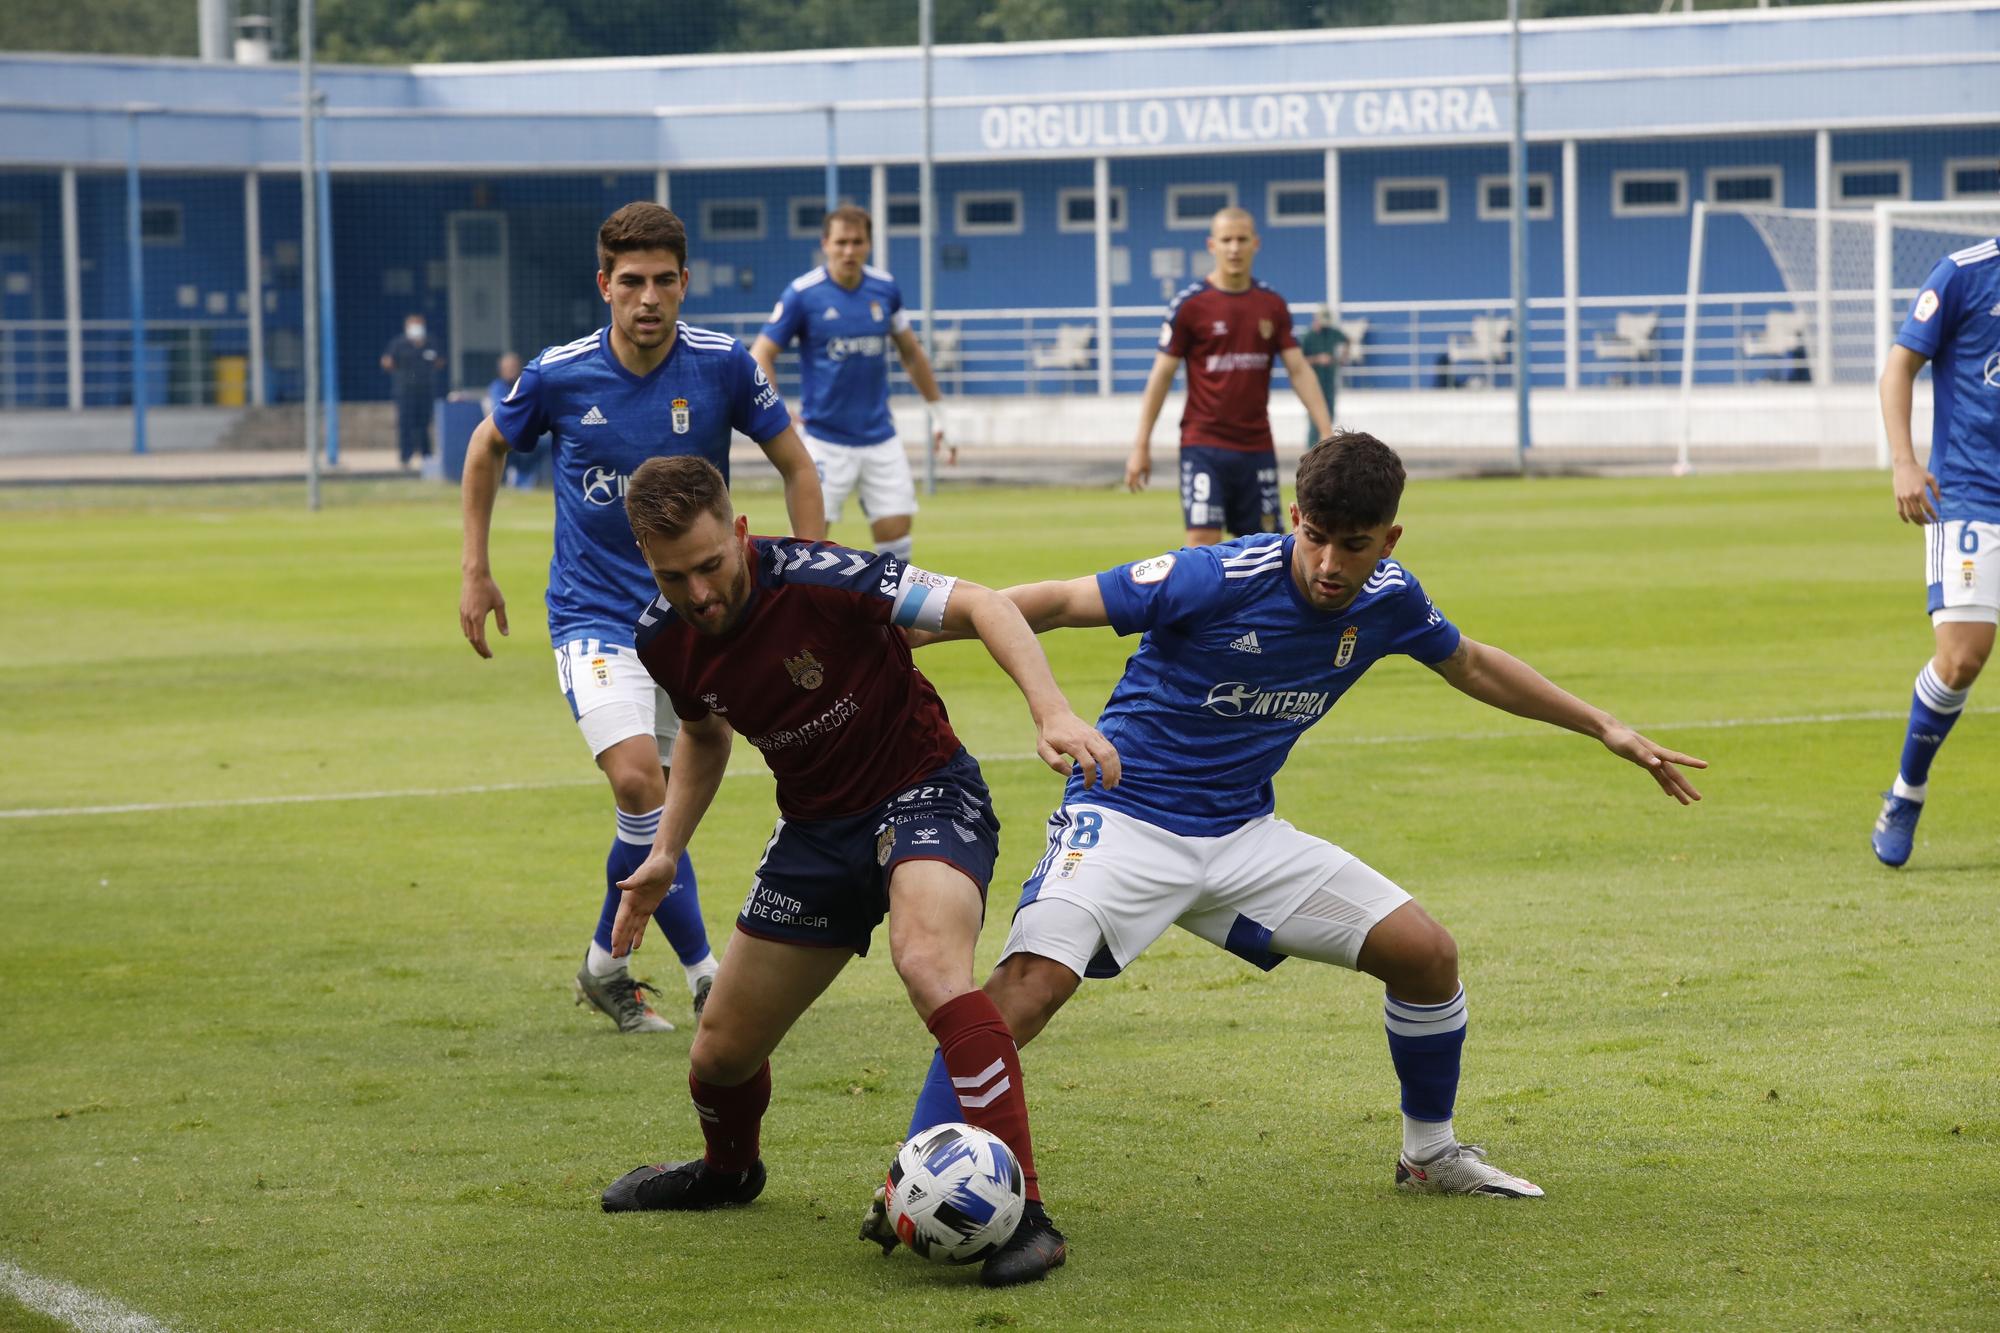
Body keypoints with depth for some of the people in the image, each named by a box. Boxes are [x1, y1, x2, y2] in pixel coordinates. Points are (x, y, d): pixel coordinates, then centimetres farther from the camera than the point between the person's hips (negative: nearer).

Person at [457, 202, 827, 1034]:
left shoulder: (723, 366, -9)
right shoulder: (557, 376, -10)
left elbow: (795, 467, 4)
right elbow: (487, 448, 10)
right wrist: (475, 573, 10)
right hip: (593, 613, -2)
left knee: (656, 805, 7)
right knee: (639, 782, -21)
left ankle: (608, 964, 28)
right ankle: (700, 968, -11)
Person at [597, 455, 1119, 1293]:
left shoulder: (818, 580, -27)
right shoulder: (663, 640, -7)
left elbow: (978, 604, -25)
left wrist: (1053, 712, -37)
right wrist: (666, 853, 9)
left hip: (923, 792, -6)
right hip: (817, 824, 6)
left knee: (927, 958, -37)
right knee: (721, 1051, 10)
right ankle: (728, 1170, 48)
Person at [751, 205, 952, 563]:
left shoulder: (885, 288, 3)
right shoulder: (802, 294, -9)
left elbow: (911, 352, 16)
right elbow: (760, 355, -6)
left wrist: (937, 414, 17)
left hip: (879, 436, 4)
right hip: (824, 440, -4)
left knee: (895, 531, 1)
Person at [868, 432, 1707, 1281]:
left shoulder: (1387, 601, -4)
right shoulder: (1219, 580, -23)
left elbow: (1472, 666, 18)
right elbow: (1053, 604, -18)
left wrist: (1605, 729, 21)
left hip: (1244, 835, 6)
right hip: (1125, 819, -6)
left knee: (1426, 953, 1)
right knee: (1034, 978, -31)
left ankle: (1430, 1153, 25)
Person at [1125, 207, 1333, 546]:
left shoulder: (1272, 305, 7)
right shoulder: (1190, 304, -3)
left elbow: (1299, 370, 8)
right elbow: (1161, 375, -1)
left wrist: (1326, 433, -1)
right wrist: (1142, 446, -3)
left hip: (1257, 447, 4)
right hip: (1205, 445, -4)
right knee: (1203, 542, -13)